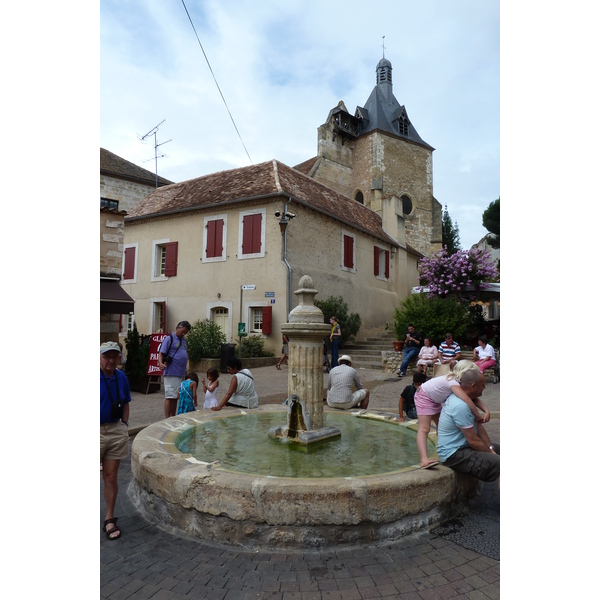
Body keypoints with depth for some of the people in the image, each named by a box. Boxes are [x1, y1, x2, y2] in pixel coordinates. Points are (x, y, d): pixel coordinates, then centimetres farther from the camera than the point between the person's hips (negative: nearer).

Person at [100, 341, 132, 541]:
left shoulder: (121, 377, 4)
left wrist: (124, 425, 8)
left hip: (116, 431, 4)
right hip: (98, 431, -4)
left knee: (111, 477, 11)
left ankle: (110, 519, 23)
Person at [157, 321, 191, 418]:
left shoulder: (184, 341, 16)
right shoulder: (169, 339, -6)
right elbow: (161, 353, -12)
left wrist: (185, 370, 21)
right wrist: (160, 363, -30)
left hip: (181, 374, 8)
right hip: (171, 373, -7)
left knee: (176, 398, 13)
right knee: (170, 397, -4)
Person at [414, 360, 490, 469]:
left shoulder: (461, 383, -7)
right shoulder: (453, 382, -36)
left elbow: (474, 399, -5)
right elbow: (467, 401, -47)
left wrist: (486, 410, -21)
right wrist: (478, 416, -35)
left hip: (435, 400, 10)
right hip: (423, 396, -10)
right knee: (424, 428, -21)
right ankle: (424, 460, -32)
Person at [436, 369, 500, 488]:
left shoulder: (460, 397, 6)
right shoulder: (460, 406, -27)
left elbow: (478, 426, 9)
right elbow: (473, 441, -22)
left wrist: (491, 447, 0)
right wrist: (491, 452, -8)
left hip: (463, 445, 11)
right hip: (453, 454, -11)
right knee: (499, 463, -23)